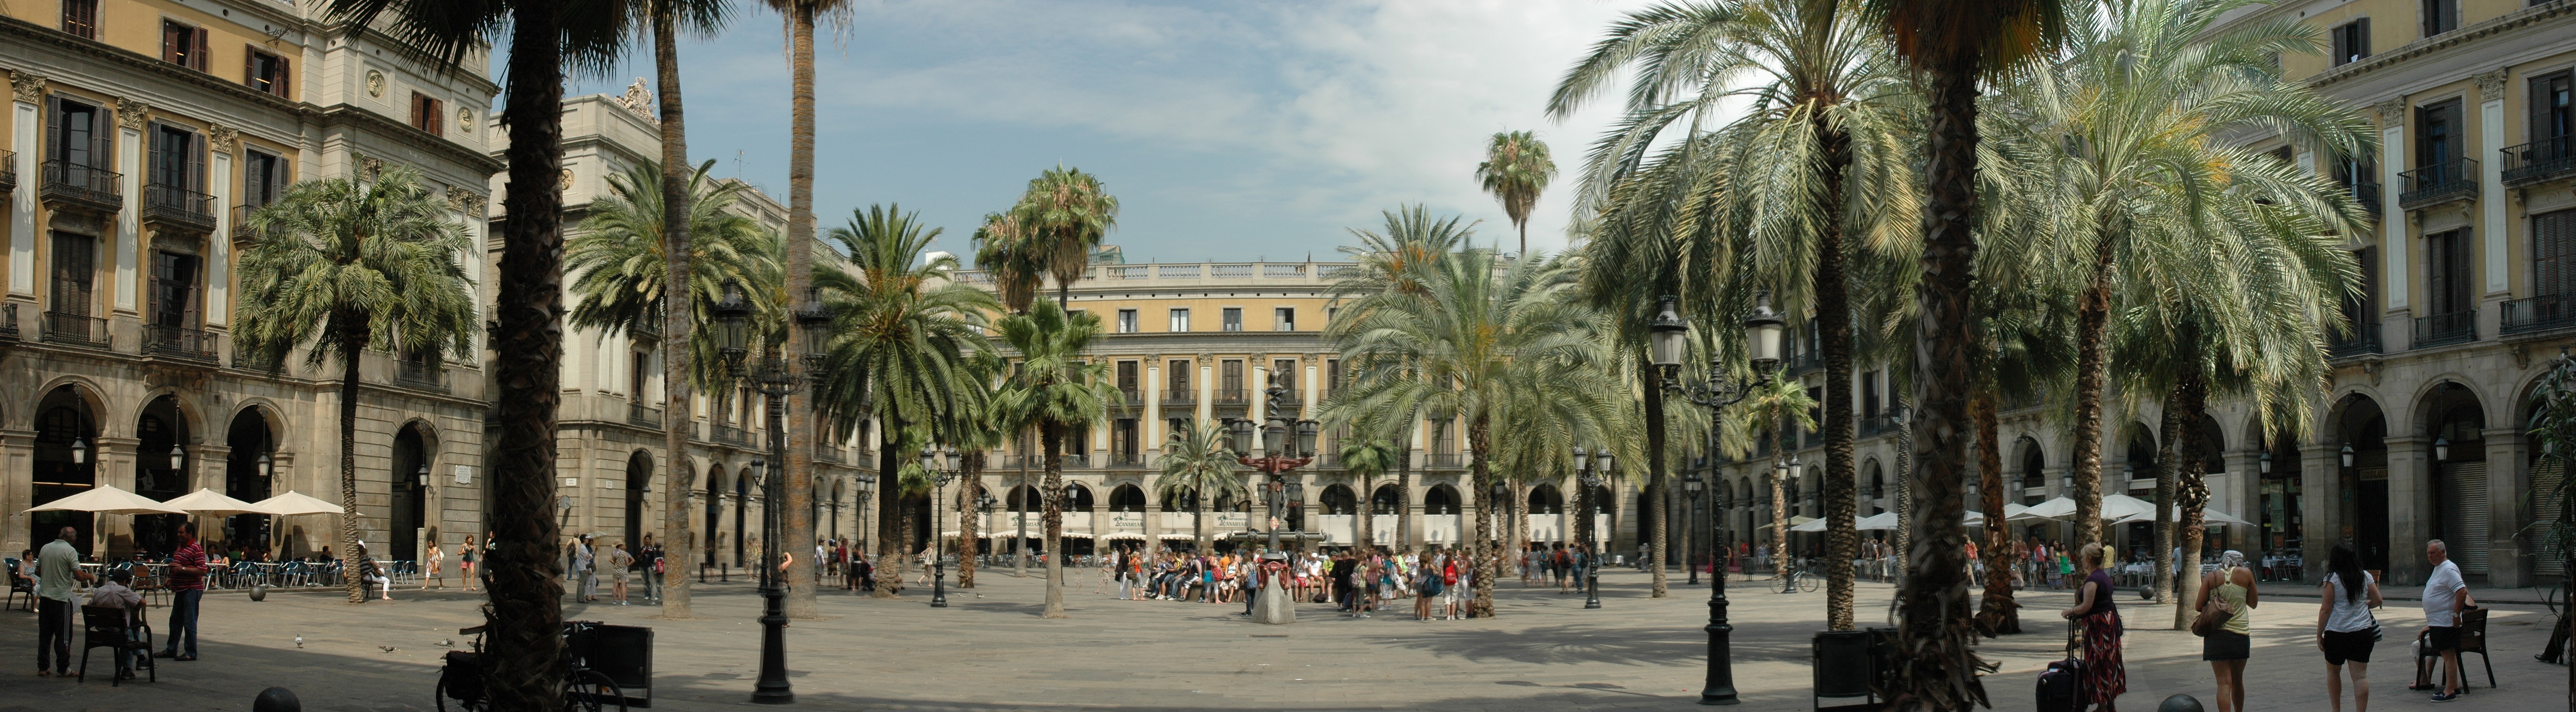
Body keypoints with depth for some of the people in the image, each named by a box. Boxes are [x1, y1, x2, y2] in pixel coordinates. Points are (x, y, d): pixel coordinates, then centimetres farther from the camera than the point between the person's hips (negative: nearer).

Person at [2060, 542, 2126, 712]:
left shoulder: (2093, 580, -19)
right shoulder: (2103, 576, 12)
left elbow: (2086, 606, -24)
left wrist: (2069, 612, -11)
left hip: (2098, 625, -10)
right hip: (2110, 620, 10)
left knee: (2098, 666, -4)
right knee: (2109, 664, 15)